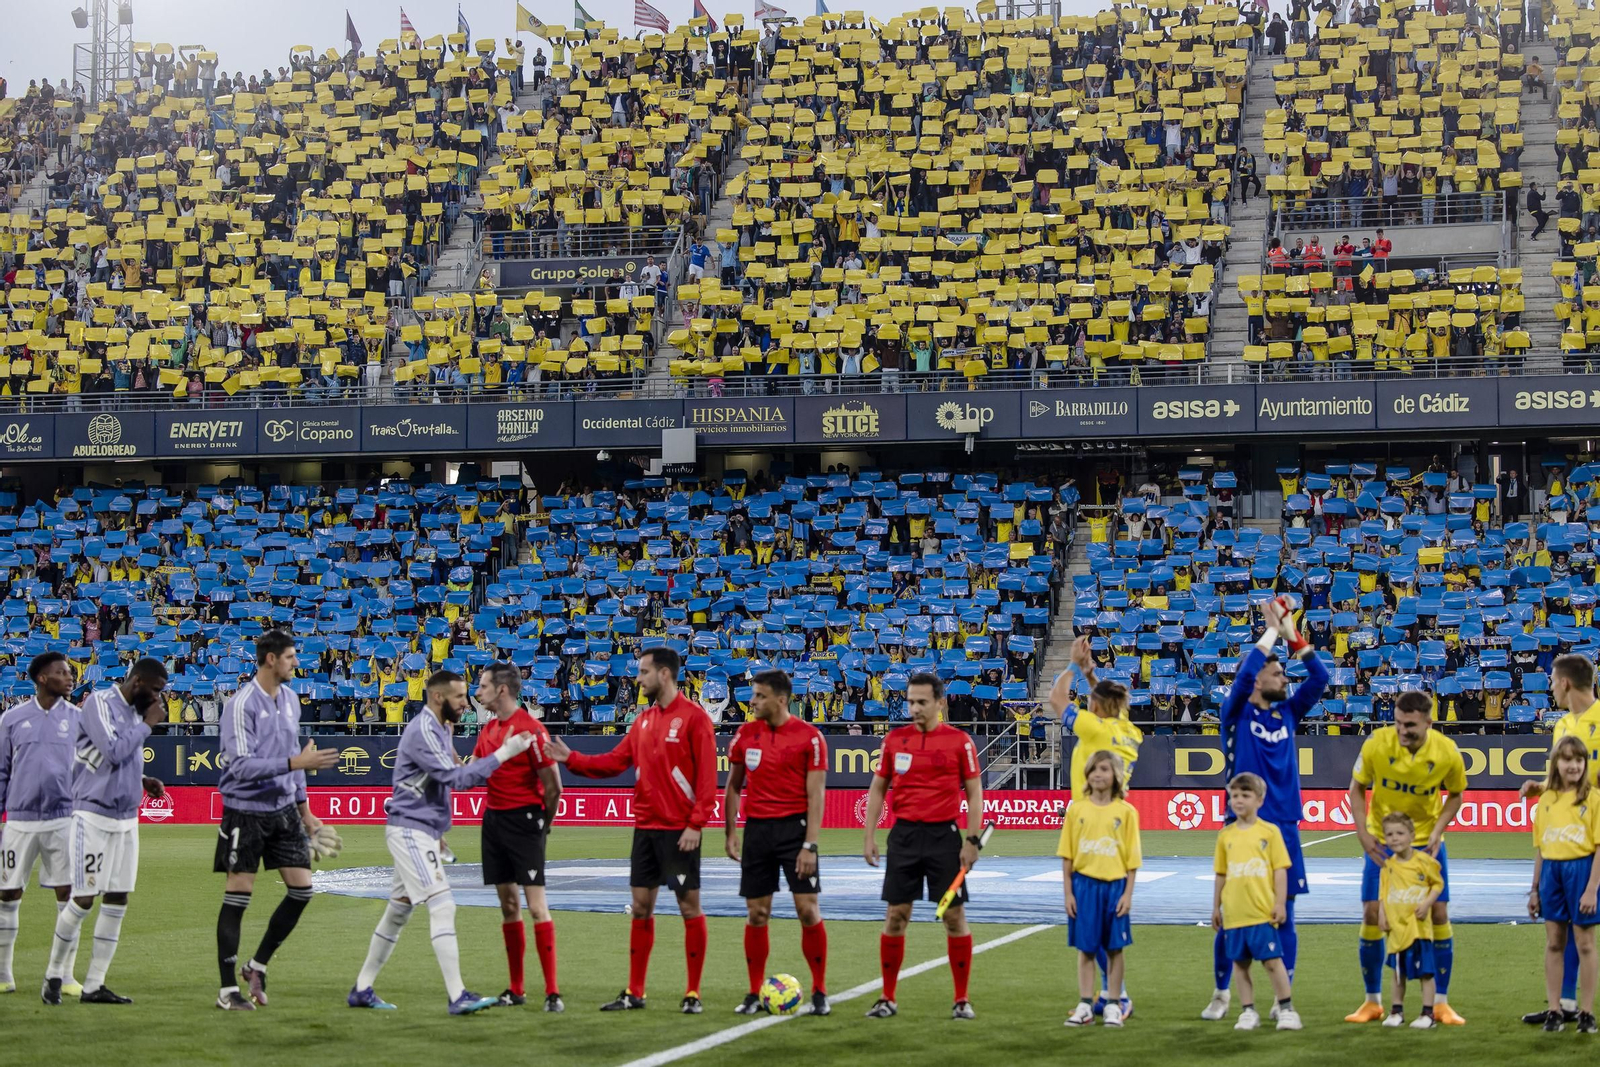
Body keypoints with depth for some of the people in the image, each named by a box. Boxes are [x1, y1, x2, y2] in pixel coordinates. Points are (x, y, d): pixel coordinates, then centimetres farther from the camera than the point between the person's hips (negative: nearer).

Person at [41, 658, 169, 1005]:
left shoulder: (135, 710, 13)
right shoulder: (100, 703, -12)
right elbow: (112, 752, -23)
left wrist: (143, 781, 8)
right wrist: (147, 725, -14)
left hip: (126, 818, 8)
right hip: (94, 816, -8)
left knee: (117, 901, 5)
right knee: (83, 900, -5)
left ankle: (94, 985, 10)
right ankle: (54, 975, 12)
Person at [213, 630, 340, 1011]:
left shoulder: (290, 698, 8)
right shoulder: (242, 704, -17)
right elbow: (241, 765, -24)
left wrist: (303, 808, 18)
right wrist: (296, 763, -30)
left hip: (283, 809, 7)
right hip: (245, 811, -7)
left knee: (302, 889, 3)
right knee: (238, 895, -2)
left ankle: (257, 966, 20)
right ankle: (228, 989, 6)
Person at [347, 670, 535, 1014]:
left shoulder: (438, 728, 15)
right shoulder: (422, 731, -17)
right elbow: (455, 778, -24)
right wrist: (503, 754, -24)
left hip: (419, 831, 10)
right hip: (410, 830, -10)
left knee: (398, 911, 15)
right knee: (442, 906, -15)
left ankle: (362, 989, 23)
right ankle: (458, 997, -18)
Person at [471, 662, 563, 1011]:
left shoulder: (531, 729, -14)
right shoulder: (488, 730, 12)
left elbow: (553, 786, -12)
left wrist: (543, 823, -1)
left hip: (524, 820, -8)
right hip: (494, 819, 8)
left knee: (536, 905, -10)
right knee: (508, 906, 10)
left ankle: (552, 992, -8)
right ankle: (516, 990, 16)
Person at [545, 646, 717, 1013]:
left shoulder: (693, 717, -9)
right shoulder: (644, 720, 13)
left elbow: (706, 774, -13)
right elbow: (615, 762, 12)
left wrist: (696, 824, -18)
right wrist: (571, 759, 3)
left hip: (679, 830, -7)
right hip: (645, 828, 7)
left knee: (689, 906, -1)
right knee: (641, 906, 9)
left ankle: (693, 993, 6)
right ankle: (634, 992, 15)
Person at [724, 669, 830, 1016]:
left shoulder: (809, 737, -7)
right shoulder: (745, 734, 6)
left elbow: (815, 794, -9)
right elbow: (733, 787, 14)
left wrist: (809, 845, -14)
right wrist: (731, 833, 6)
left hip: (794, 828, -4)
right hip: (756, 829, 4)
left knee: (808, 909, -5)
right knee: (756, 913, 4)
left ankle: (819, 993, 5)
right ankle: (755, 993, 13)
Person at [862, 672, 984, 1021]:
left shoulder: (959, 741, -2)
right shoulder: (895, 739, 6)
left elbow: (974, 793, -1)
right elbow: (878, 788, 12)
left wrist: (972, 840, -8)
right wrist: (870, 836, 4)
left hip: (944, 835, -2)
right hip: (904, 834, 2)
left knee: (954, 916, 0)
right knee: (895, 915, 3)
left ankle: (962, 1000, 9)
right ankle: (887, 998, 11)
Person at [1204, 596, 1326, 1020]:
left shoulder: (1287, 713, 11)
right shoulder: (1237, 714, -1)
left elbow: (1319, 677, 4)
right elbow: (1244, 674, -17)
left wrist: (1292, 634, -3)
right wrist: (1272, 631, -10)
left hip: (1284, 827, 4)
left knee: (1284, 915, 4)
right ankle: (1222, 993, 13)